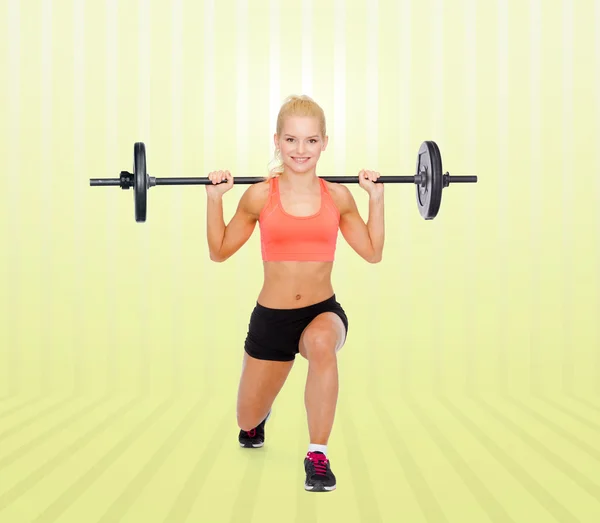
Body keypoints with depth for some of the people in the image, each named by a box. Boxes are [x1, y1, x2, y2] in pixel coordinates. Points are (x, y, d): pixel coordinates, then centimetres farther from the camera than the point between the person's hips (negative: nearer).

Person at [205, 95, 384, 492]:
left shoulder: (338, 196, -2)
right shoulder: (260, 196, -6)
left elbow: (373, 252, 7)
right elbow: (220, 251, 3)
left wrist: (377, 198, -2)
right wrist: (214, 199, -8)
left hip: (323, 311, 0)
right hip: (271, 316, 1)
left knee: (321, 342, -40)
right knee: (248, 421, 14)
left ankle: (318, 456, -25)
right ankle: (258, 419, 57)